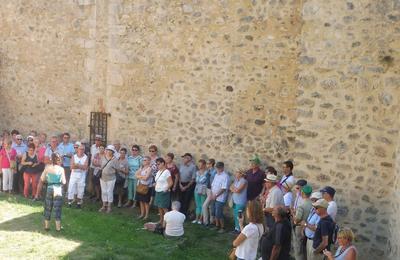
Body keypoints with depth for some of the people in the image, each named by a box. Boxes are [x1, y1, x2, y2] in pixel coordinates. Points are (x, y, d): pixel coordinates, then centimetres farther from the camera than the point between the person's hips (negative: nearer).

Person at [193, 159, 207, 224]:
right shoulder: (197, 172, 8)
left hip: (203, 191, -6)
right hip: (197, 190, 6)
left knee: (202, 205, 3)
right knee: (197, 205, 12)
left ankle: (200, 219, 11)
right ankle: (196, 218, 18)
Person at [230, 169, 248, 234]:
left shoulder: (243, 181, -15)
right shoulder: (236, 180, 12)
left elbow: (237, 190, -22)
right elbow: (231, 187, 10)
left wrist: (233, 188, -3)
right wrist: (235, 189, -10)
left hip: (240, 202, -8)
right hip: (235, 201, 8)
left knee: (238, 216, -4)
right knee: (235, 216, 14)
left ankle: (239, 229, 7)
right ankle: (236, 228, 26)